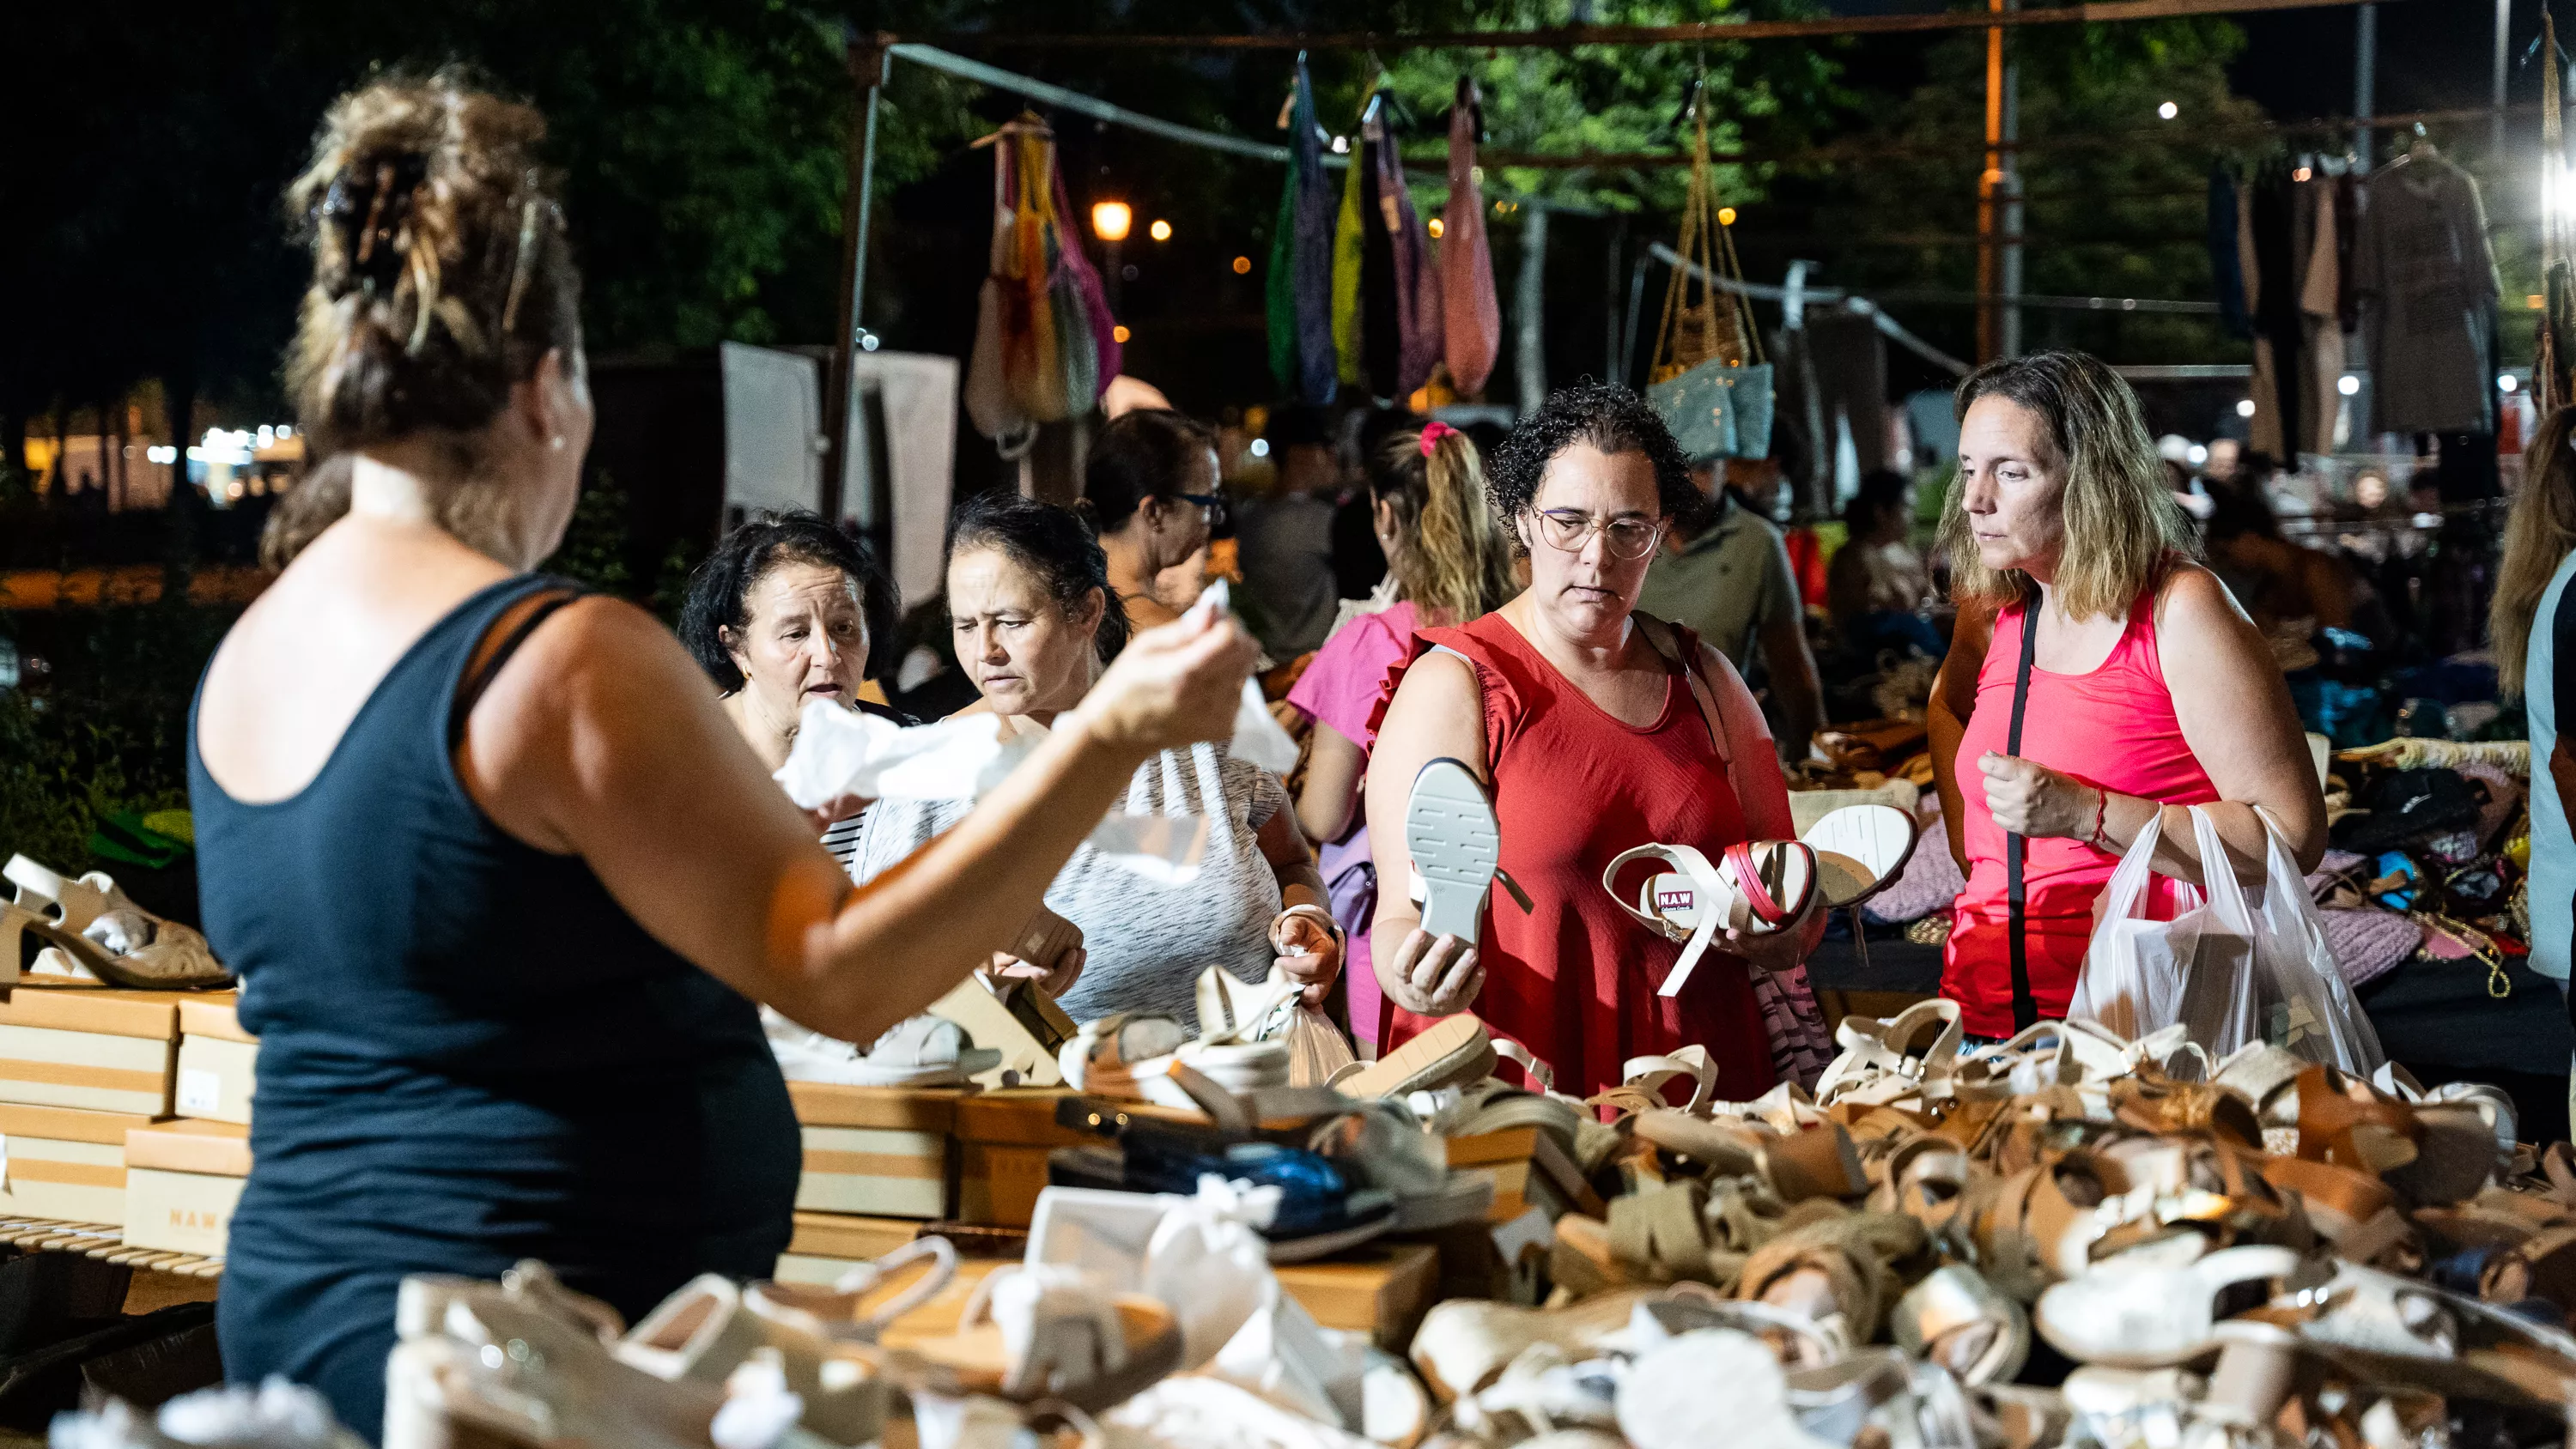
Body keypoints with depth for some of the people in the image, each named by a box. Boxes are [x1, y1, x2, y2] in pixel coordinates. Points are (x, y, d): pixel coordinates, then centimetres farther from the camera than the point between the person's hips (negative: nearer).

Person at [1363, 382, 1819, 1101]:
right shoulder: (1454, 685, 0)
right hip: (1510, 1103, -6)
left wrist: (1779, 928, 0)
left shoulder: (1703, 678, 16)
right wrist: (1415, 979, -30)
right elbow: (1408, 911, -8)